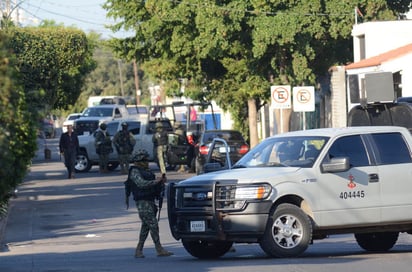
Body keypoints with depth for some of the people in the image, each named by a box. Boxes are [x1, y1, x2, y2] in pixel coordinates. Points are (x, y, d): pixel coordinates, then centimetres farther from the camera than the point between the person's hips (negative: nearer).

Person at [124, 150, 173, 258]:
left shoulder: (147, 171, 20)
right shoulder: (134, 172, -6)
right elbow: (141, 183, -21)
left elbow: (155, 186, 20)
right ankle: (159, 250, -14)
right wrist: (156, 181, -25)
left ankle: (138, 251, 14)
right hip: (142, 202, -9)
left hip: (150, 202, 9)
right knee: (153, 225, -13)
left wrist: (161, 182, 0)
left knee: (146, 226, 9)